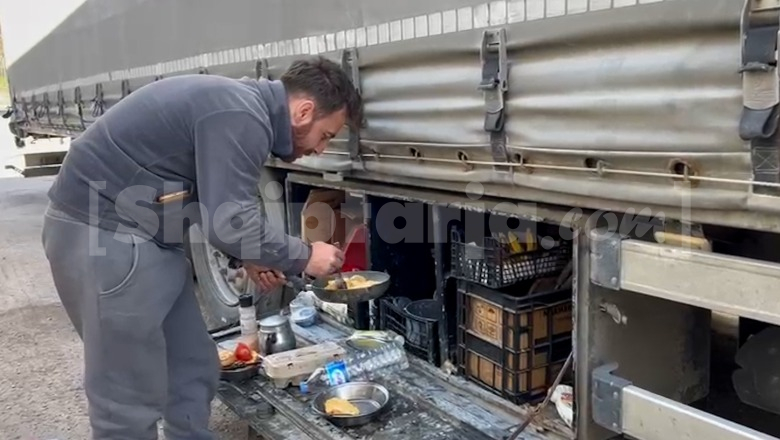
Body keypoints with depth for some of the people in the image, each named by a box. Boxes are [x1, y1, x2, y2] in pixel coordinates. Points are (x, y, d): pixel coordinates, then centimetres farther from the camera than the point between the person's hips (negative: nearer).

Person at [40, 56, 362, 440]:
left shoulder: (240, 104, 11)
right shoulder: (242, 118, -20)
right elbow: (230, 222, -24)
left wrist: (249, 255, 11)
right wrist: (303, 257, -10)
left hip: (141, 235, 10)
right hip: (101, 234, -10)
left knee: (193, 372, 13)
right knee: (130, 398, -2)